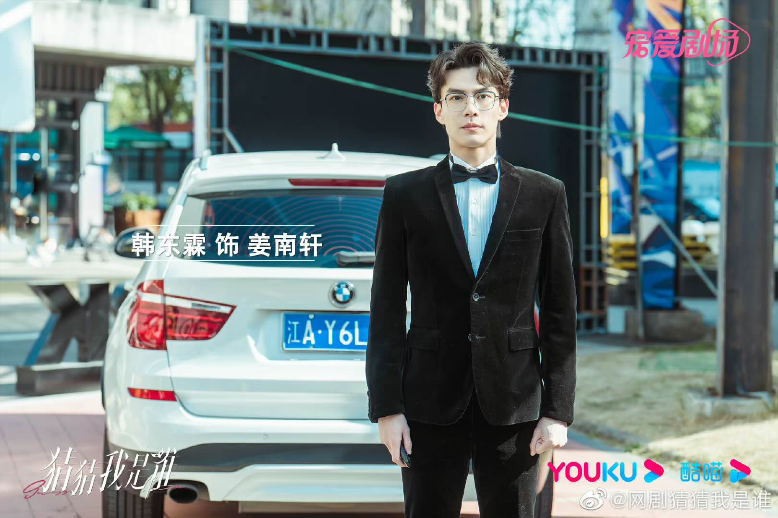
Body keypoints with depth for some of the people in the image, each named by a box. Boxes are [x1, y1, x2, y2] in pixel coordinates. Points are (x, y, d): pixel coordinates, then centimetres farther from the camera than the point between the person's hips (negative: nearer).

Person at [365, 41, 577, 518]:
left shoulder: (545, 195, 5)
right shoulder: (405, 195, 4)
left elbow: (560, 311, 4)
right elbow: (387, 309, 3)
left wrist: (558, 410, -1)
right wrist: (386, 406, -3)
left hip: (514, 405, 0)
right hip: (432, 402, 0)